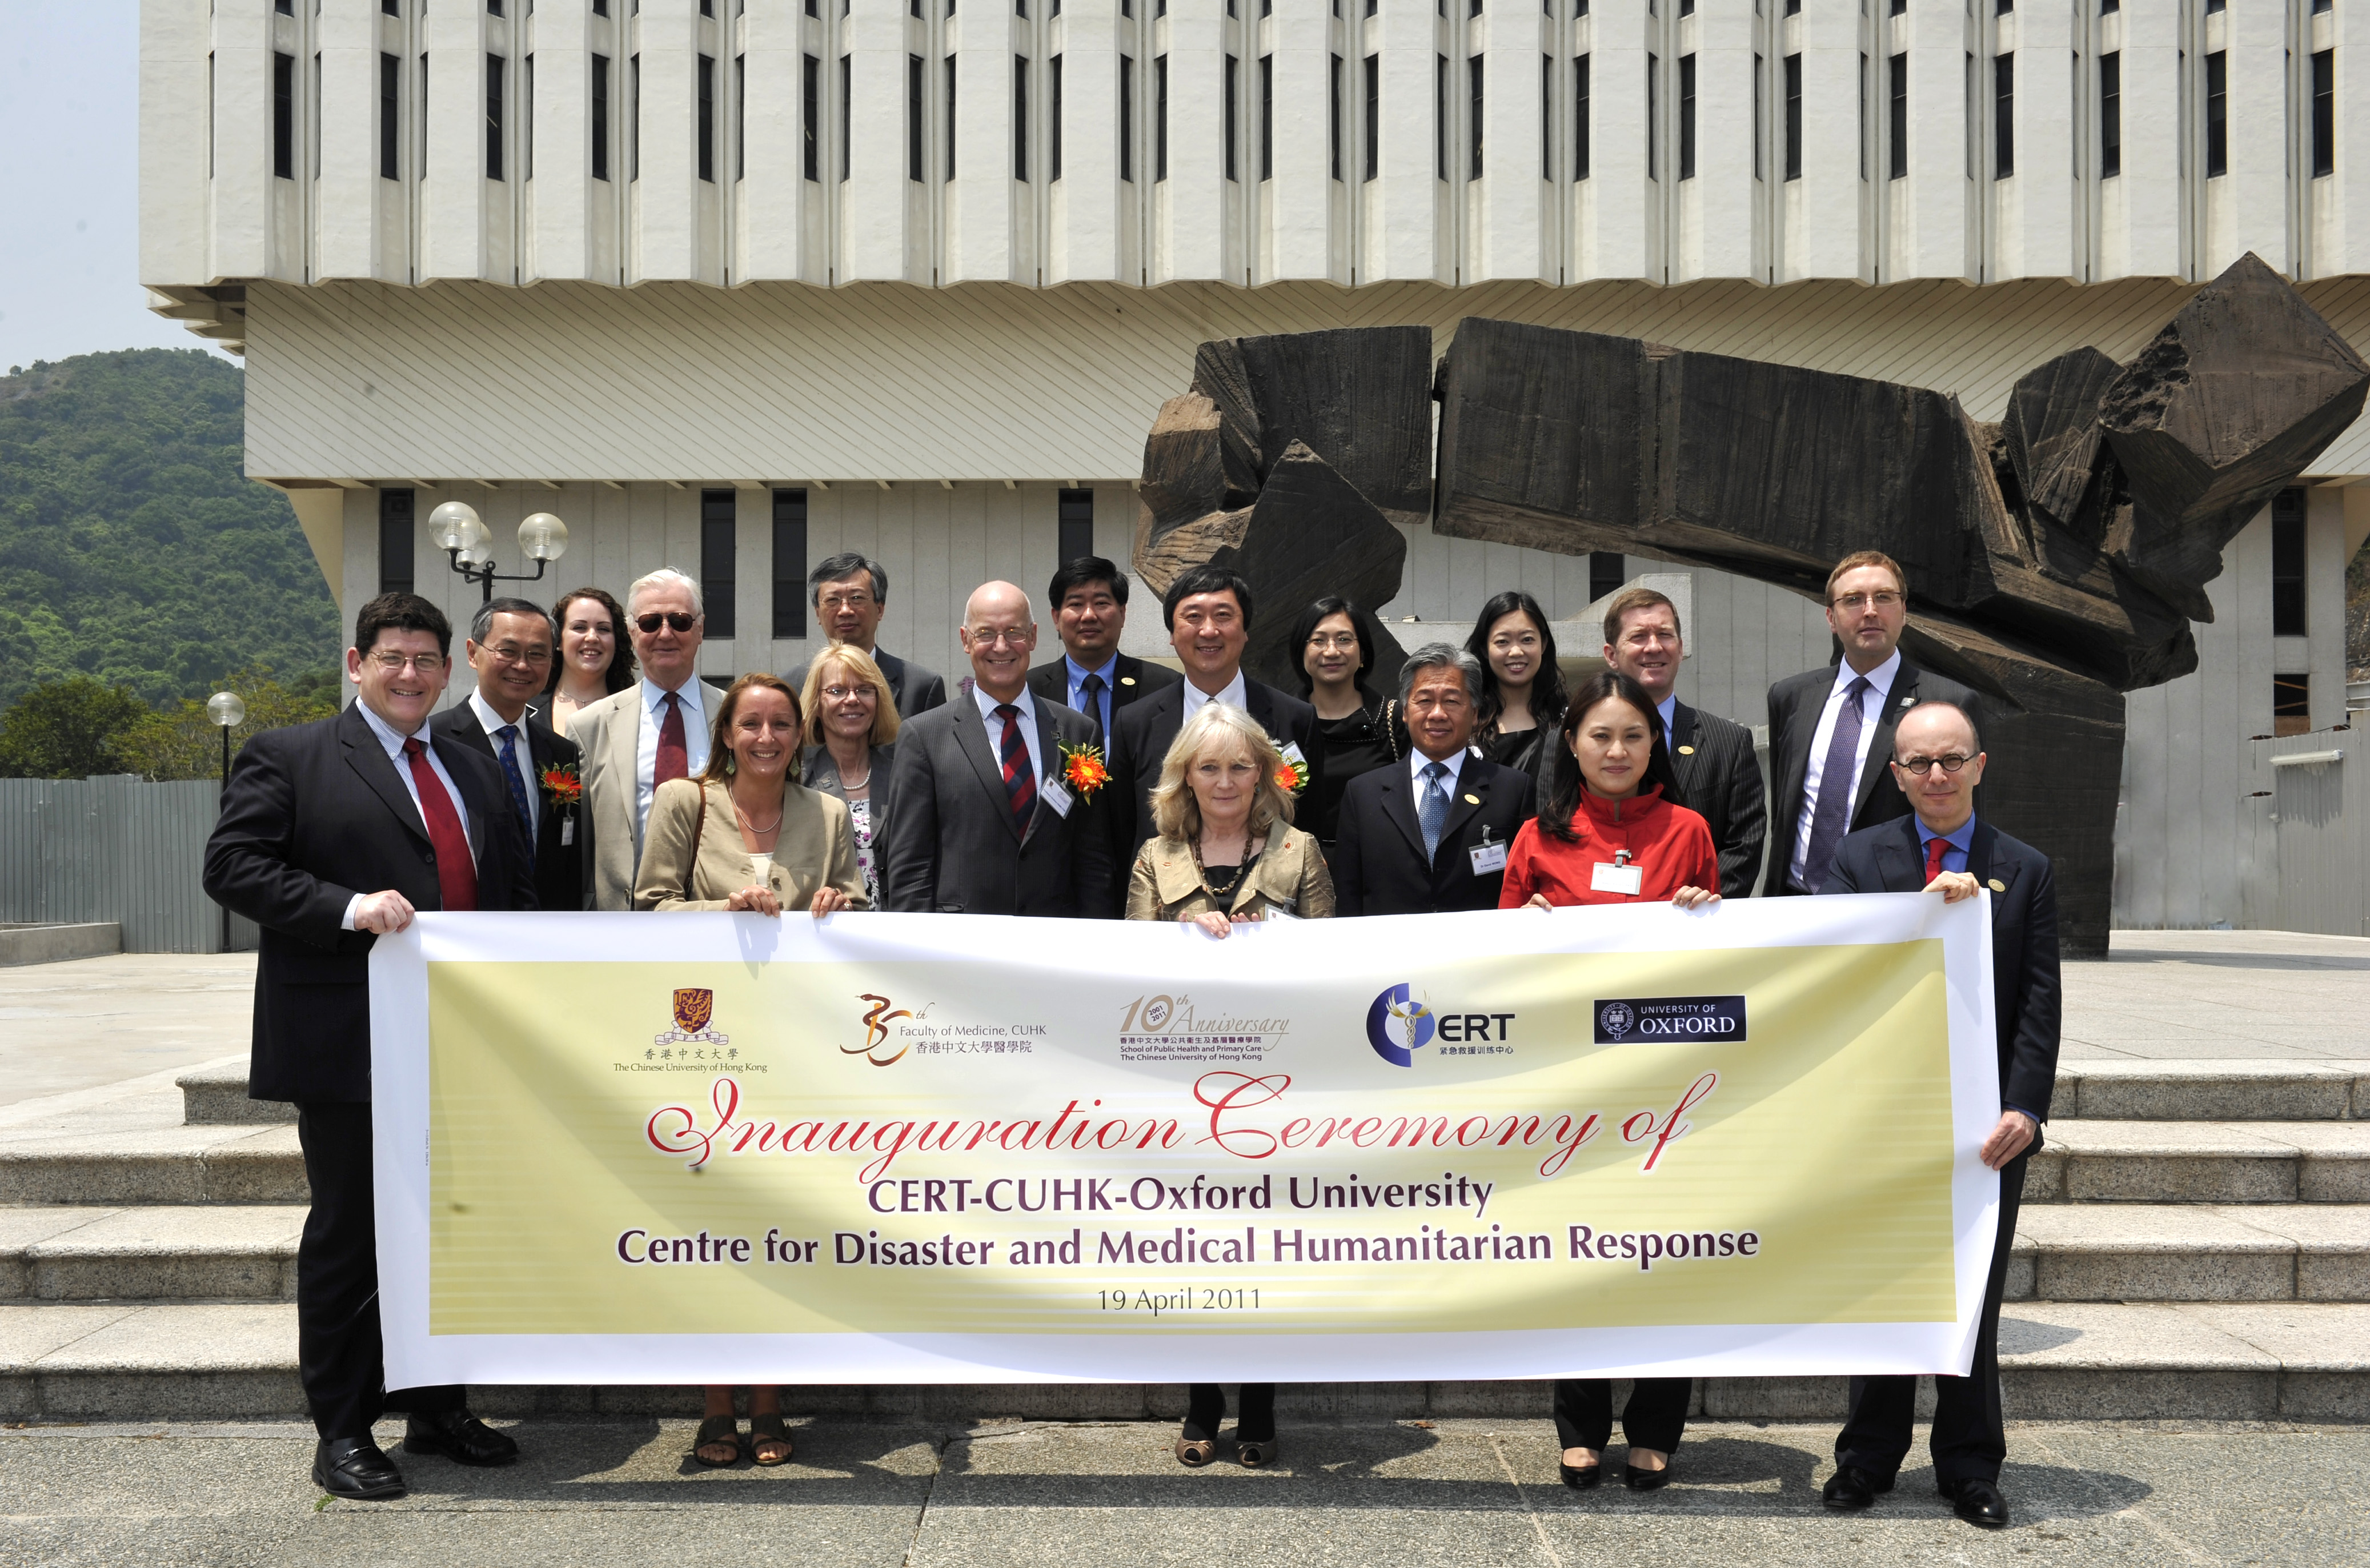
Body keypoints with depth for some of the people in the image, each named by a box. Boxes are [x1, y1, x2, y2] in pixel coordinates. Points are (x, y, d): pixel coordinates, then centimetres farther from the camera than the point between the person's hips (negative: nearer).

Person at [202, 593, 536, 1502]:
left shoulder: (473, 772, 17)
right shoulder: (287, 759, -1)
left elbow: (517, 892, 20)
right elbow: (233, 866, -11)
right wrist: (348, 907, -22)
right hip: (349, 1049, -6)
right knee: (349, 1237, 3)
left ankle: (438, 1411, 27)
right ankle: (342, 1435, 15)